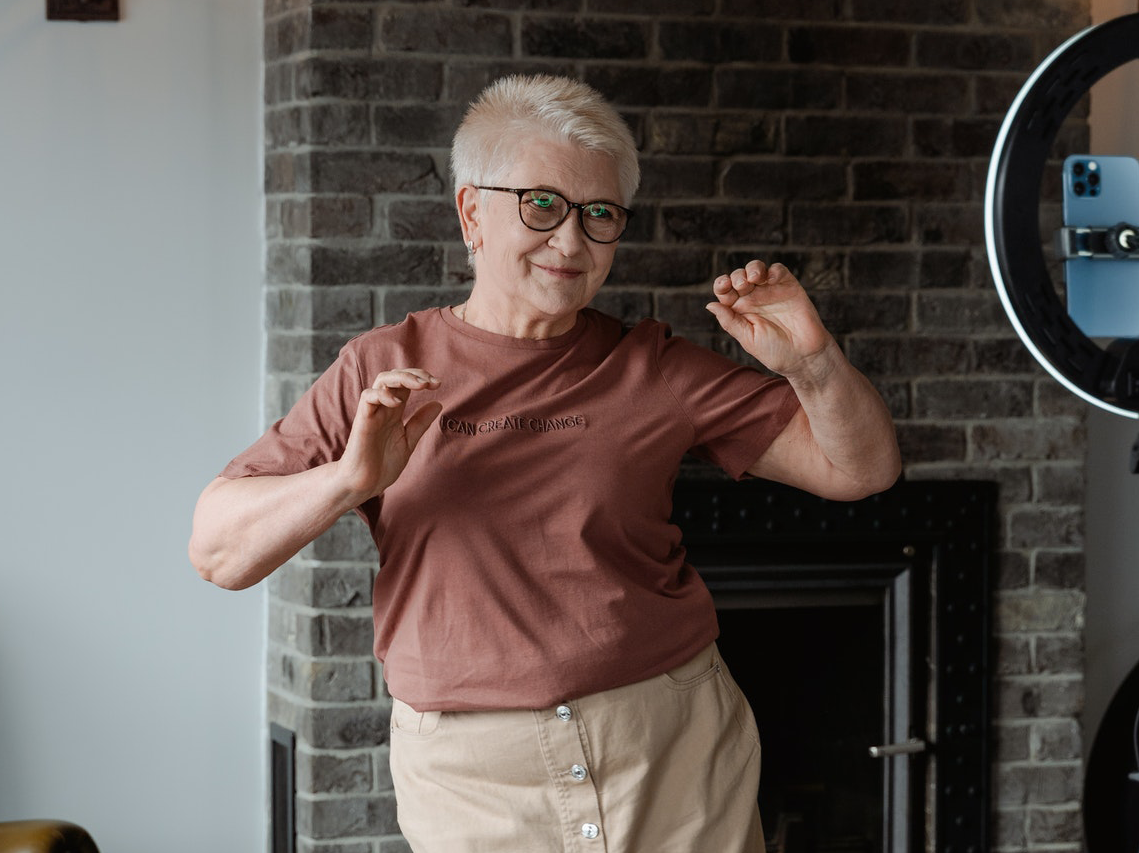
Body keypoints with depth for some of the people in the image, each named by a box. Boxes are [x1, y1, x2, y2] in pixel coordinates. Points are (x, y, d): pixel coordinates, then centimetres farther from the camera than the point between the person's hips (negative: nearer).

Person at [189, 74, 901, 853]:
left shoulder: (652, 371, 3)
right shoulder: (382, 374, 2)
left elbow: (860, 468, 4)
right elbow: (218, 549, -2)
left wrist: (810, 362, -15)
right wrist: (348, 480, -20)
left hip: (672, 762, 1)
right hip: (472, 784, 0)